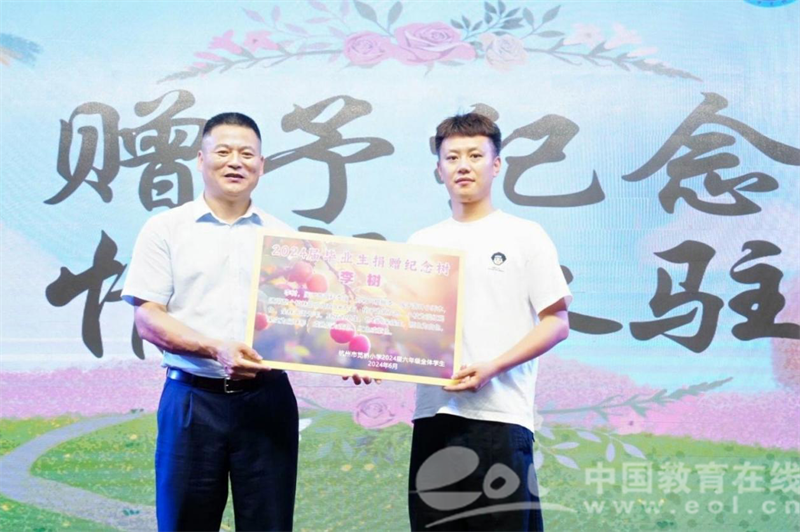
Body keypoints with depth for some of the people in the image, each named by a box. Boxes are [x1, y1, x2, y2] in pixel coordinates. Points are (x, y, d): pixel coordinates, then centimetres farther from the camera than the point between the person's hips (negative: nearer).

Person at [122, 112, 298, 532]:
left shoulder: (282, 236, 11)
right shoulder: (166, 229, 4)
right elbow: (146, 318, -4)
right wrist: (215, 349, -19)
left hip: (268, 398, 2)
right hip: (193, 399, -2)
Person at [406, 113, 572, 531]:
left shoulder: (525, 236, 3)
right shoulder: (421, 243, 15)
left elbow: (557, 322, -2)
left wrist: (492, 368, -15)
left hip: (499, 418, -4)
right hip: (432, 417, 4)